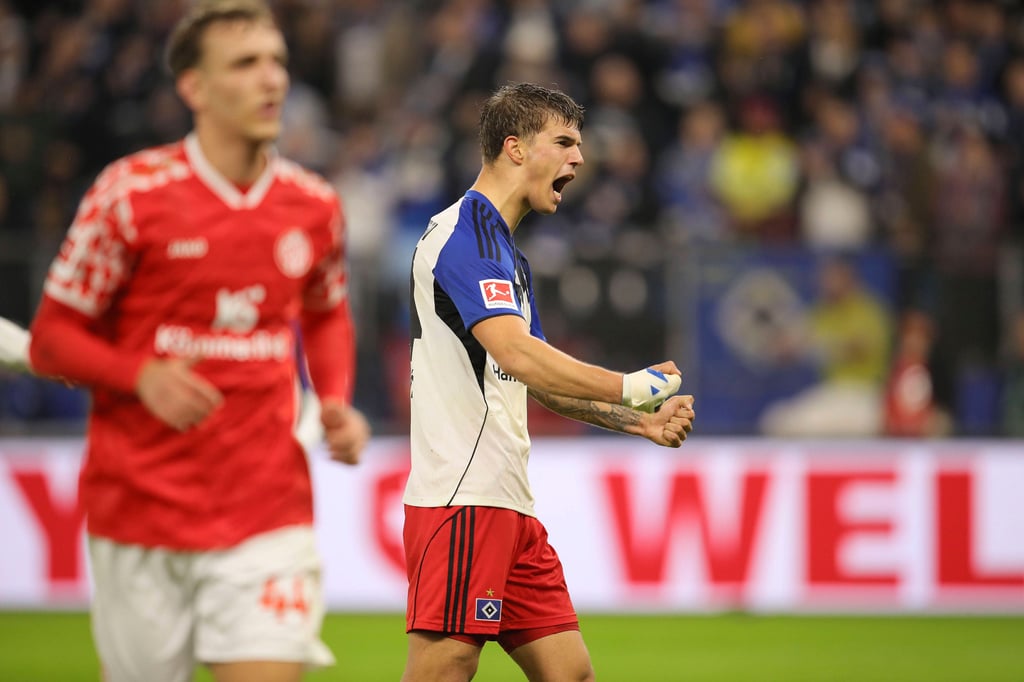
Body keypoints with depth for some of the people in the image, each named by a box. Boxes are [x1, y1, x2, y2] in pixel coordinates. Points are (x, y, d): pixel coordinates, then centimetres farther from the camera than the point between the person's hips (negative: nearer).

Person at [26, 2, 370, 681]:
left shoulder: (315, 206, 4)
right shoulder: (130, 193, -7)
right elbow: (50, 338, -2)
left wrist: (337, 406, 5)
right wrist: (142, 375, -21)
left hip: (267, 515, 2)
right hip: (138, 509, -2)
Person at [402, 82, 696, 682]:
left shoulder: (505, 248, 22)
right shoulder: (465, 233, -10)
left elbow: (536, 380, 27)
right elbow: (515, 354, -24)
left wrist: (643, 421, 18)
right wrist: (630, 388, -20)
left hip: (508, 506, 10)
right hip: (461, 499, -10)